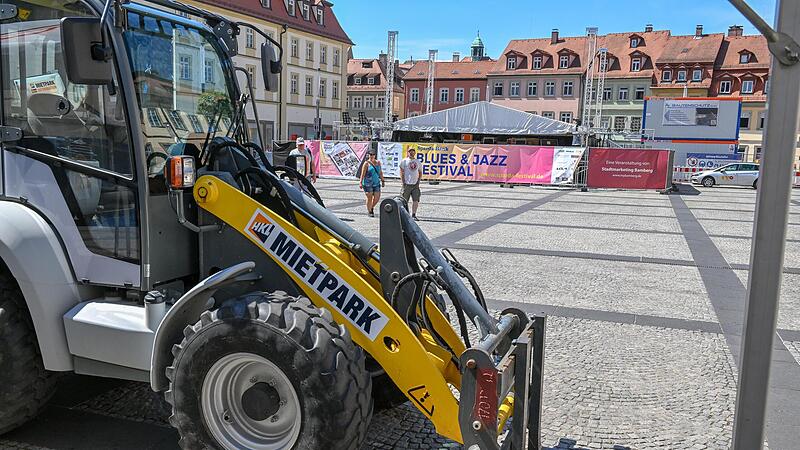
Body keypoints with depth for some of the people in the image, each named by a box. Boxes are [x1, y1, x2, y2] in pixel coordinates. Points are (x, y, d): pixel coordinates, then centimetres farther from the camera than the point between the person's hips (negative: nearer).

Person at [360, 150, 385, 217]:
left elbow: (380, 172, 16)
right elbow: (363, 174, -9)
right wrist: (361, 183, -15)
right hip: (368, 183, -5)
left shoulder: (378, 162, 10)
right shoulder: (366, 163, -5)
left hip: (376, 183, 5)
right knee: (369, 198, -2)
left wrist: (382, 181, 12)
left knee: (377, 198, 2)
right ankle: (369, 211, 14)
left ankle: (372, 207, 29)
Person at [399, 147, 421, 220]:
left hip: (415, 184, 3)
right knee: (404, 201, 1)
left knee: (416, 200, -6)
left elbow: (419, 172, 22)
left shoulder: (417, 162, 14)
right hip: (407, 184, -3)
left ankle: (413, 215, 0)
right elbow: (401, 172, -2)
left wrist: (418, 181, 9)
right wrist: (403, 182, -9)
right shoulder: (404, 161, 1)